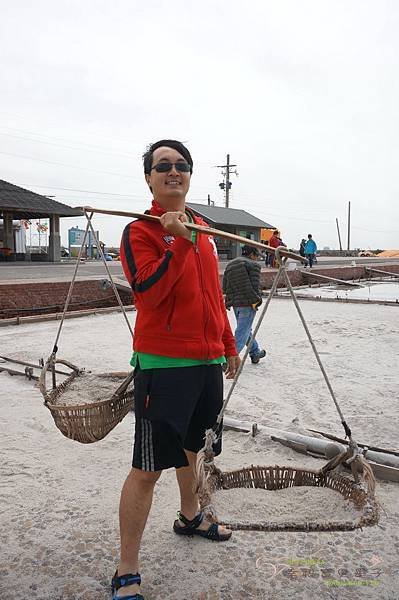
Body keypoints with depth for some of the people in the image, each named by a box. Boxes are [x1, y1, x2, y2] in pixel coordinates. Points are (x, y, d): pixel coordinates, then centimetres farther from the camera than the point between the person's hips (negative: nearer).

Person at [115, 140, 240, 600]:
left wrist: (228, 344, 22)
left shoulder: (202, 227, 13)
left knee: (191, 445, 25)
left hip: (208, 359, 7)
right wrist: (181, 242, -29)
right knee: (147, 469, -2)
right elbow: (147, 293, -23)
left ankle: (189, 517, 49)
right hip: (163, 363, -7)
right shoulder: (139, 231, -8)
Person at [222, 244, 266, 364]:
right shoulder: (253, 264, -5)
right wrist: (257, 300, -4)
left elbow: (225, 286, 13)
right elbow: (255, 286, -14)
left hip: (235, 303, 8)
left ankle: (255, 354, 36)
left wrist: (229, 302, 16)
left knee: (246, 328, 22)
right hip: (248, 303, -8)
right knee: (242, 332, -5)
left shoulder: (230, 265, 16)